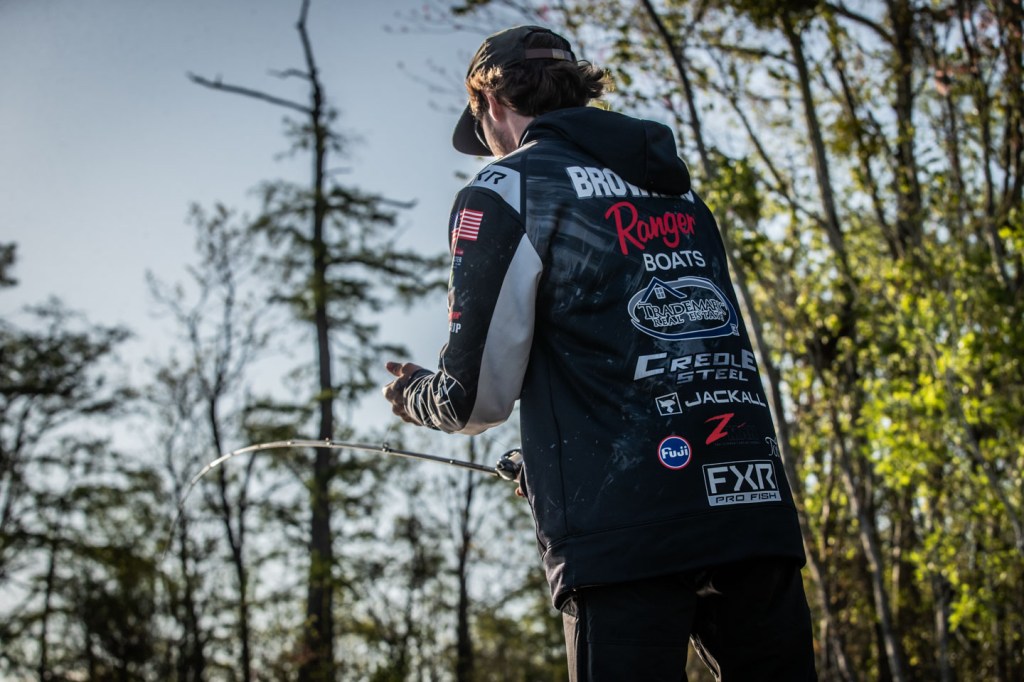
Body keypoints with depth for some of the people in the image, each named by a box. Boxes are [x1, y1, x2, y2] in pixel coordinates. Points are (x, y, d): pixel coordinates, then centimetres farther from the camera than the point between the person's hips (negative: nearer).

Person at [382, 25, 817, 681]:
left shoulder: (505, 190, 2)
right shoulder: (676, 189, 22)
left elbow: (478, 396, -1)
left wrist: (415, 394, 23)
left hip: (626, 538, -6)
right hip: (757, 512, 6)